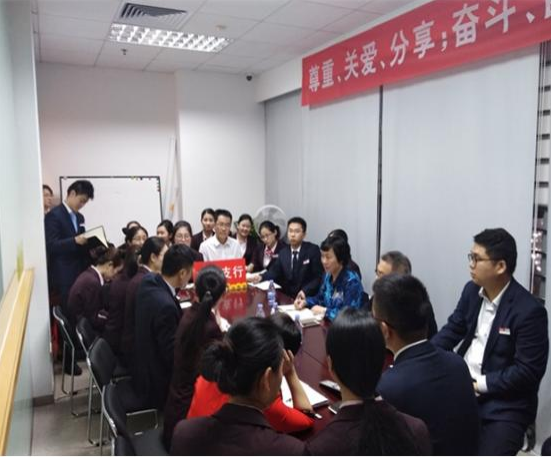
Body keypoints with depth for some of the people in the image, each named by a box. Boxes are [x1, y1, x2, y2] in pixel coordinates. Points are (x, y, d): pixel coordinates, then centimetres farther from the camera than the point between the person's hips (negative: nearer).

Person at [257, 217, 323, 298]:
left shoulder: (313, 250, -6)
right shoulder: (283, 252, 10)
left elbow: (319, 277, -9)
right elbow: (275, 271, 15)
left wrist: (304, 292, -21)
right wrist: (261, 277, -4)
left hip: (308, 297, -4)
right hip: (287, 296, 4)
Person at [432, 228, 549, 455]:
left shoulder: (529, 311, -18)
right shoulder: (472, 290, 1)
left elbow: (528, 371, -18)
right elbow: (453, 328, 7)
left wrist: (480, 385, -18)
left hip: (504, 404, -5)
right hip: (461, 386, 6)